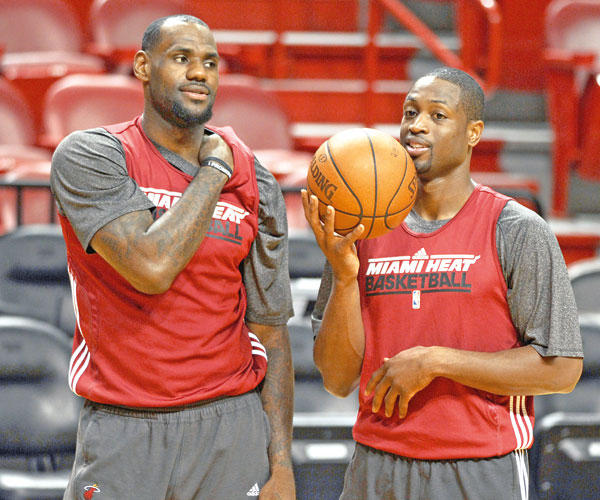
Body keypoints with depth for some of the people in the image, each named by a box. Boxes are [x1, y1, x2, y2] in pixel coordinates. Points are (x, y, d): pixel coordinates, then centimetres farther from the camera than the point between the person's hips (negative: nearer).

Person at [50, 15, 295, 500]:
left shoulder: (254, 183, 6)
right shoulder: (90, 155, -6)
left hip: (231, 424, 3)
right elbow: (152, 267, -21)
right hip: (121, 435, -2)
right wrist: (214, 172, -9)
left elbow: (270, 332, 7)